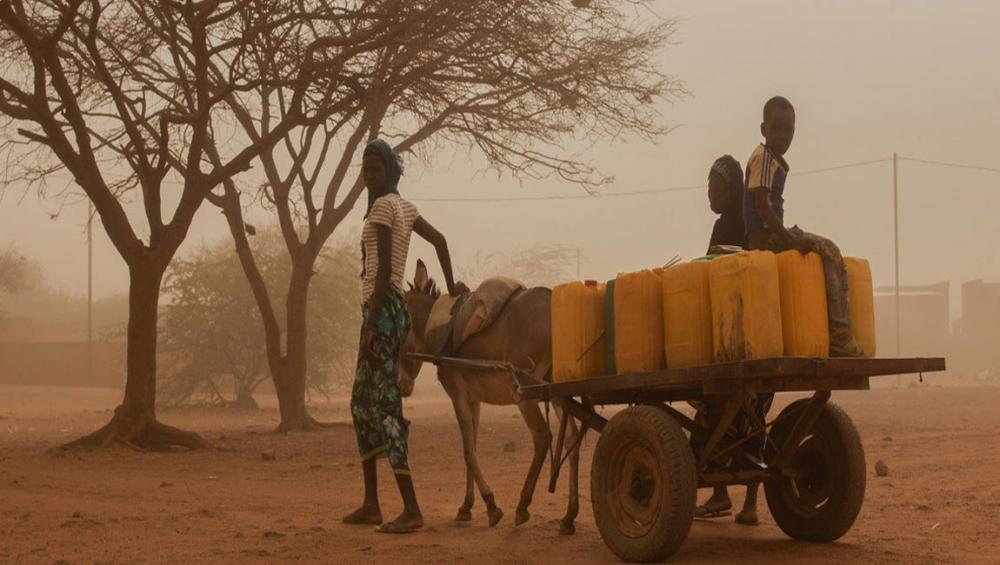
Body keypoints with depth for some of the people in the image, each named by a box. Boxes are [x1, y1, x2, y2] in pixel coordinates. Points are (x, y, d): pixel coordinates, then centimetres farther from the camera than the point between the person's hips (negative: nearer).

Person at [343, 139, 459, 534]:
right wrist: (451, 289, 32)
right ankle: (371, 505, 20)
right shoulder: (403, 207, 17)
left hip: (382, 310, -10)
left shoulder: (383, 205, -11)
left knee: (383, 406, -12)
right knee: (362, 405, 16)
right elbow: (439, 240, 27)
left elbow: (384, 270, -17)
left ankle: (412, 509, -14)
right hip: (393, 309, 10)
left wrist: (370, 325, -20)